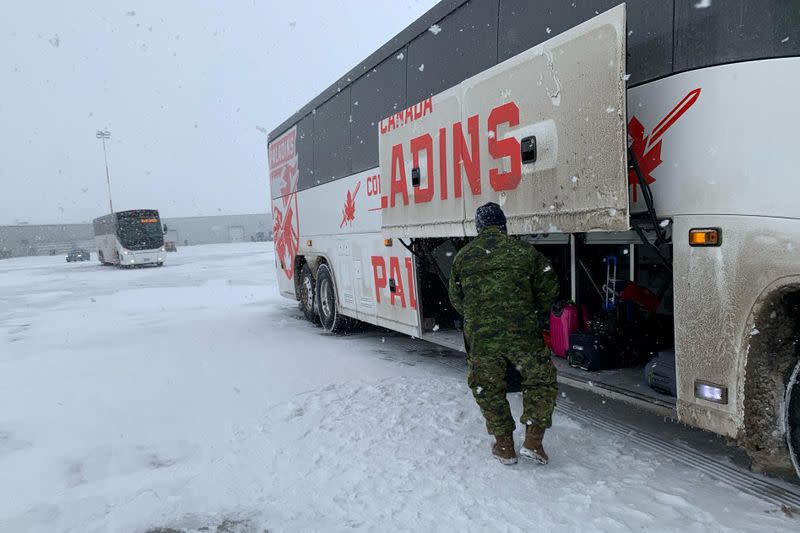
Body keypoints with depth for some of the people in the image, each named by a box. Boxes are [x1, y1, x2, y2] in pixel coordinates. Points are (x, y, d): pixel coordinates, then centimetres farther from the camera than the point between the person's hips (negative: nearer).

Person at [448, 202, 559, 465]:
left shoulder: (462, 256, 4)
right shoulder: (524, 250, -1)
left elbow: (456, 298, 11)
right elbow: (548, 288, 4)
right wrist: (537, 313, 21)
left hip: (479, 337, 1)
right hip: (522, 334, -1)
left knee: (488, 389, 15)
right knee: (541, 381, 15)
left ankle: (504, 445, 20)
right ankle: (533, 441, 11)